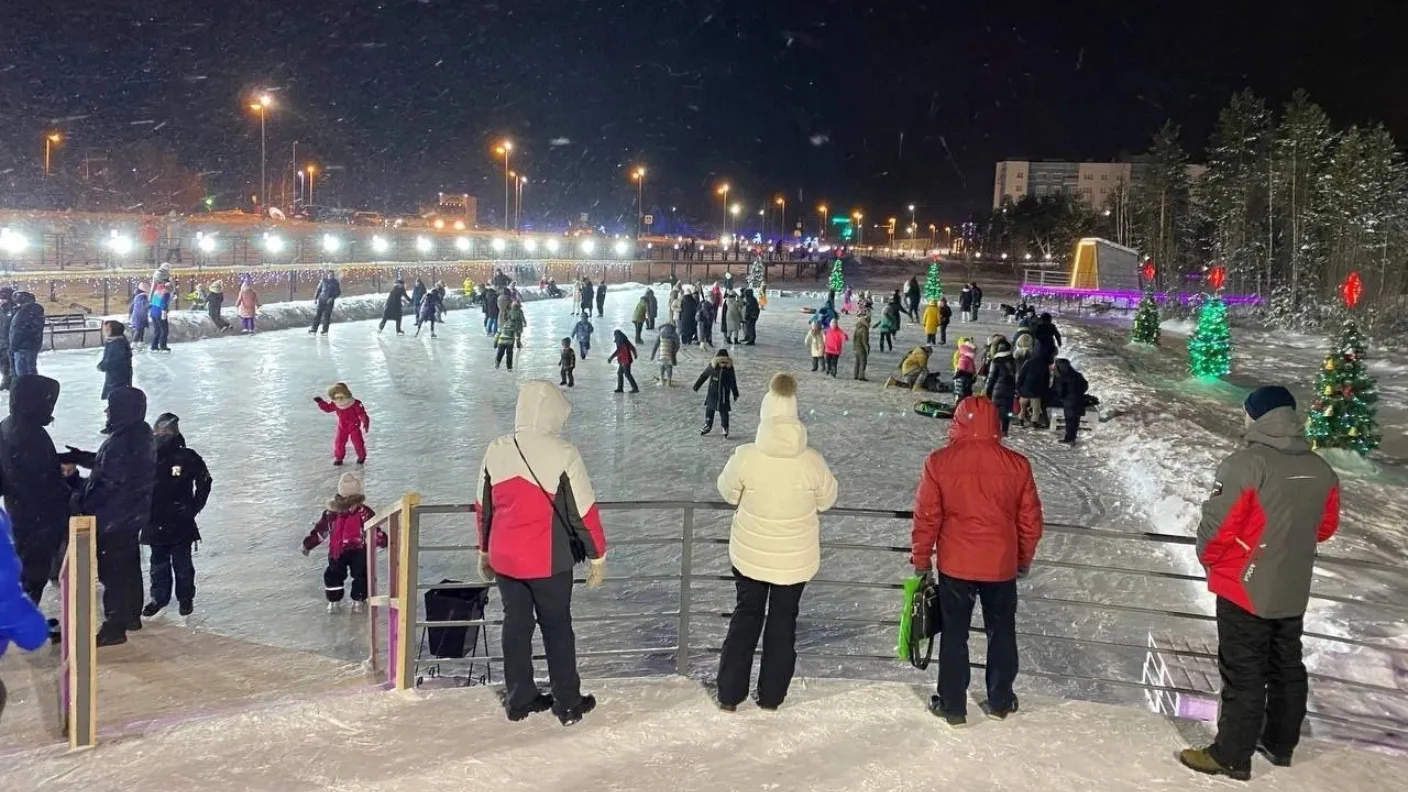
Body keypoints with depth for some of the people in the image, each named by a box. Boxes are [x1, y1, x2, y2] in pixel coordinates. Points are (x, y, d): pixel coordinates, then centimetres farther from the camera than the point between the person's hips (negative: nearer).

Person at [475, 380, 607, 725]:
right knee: (557, 627, 11)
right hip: (548, 561, -4)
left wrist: (484, 551, 21)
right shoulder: (562, 454, -17)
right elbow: (584, 510, -13)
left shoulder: (496, 451, -1)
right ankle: (568, 704, 20)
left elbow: (483, 506, 8)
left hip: (504, 558, 4)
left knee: (516, 624, 16)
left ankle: (519, 699, 25)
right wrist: (598, 555, -2)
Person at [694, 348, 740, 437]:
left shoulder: (729, 367, -11)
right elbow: (703, 376, 5)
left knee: (723, 411, 0)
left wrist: (735, 394, 1)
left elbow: (733, 382, -3)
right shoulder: (712, 365, -8)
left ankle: (725, 428, 14)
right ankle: (708, 426, 24)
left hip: (724, 394, -2)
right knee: (709, 409, 9)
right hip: (712, 392, 3)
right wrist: (696, 386, 11)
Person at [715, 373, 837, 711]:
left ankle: (729, 695, 24)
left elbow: (728, 493, -4)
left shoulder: (745, 457, -22)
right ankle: (771, 696, 28)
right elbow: (826, 500, -4)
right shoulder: (812, 461, -20)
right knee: (783, 622, 17)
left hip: (749, 555, 0)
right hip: (796, 558, 0)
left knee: (745, 617, 18)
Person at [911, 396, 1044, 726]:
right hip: (1002, 565, 2)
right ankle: (1000, 701, 30)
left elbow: (926, 518, -8)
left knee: (954, 634, 12)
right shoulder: (1017, 464, -7)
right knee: (1001, 632, 19)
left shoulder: (939, 462, -12)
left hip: (955, 565, -1)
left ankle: (952, 706, 19)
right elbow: (1031, 521, 0)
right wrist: (1025, 560, 15)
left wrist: (922, 559, 5)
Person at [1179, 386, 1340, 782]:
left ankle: (1231, 755, 10)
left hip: (1245, 590, -6)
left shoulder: (1246, 463, -21)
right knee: (1287, 668, 19)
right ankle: (1280, 744, 34)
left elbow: (1217, 525, -20)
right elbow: (1325, 527, 12)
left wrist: (1208, 558, 0)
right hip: (1293, 591, 7)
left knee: (1243, 674, 2)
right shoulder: (1321, 470, 1)